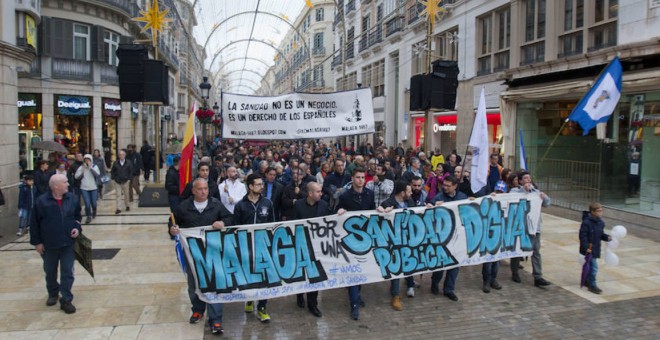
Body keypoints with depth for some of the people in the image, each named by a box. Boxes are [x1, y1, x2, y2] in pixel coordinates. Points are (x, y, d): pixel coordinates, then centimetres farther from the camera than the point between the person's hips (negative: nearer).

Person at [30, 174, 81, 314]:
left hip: (68, 243, 1)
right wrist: (37, 242, -4)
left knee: (67, 272, 1)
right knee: (50, 272, 17)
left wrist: (77, 228, -5)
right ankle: (53, 294, 40)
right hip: (49, 244, -1)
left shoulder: (73, 199, -3)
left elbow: (78, 216, 13)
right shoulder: (42, 201, -12)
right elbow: (34, 223, -5)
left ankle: (66, 300, 9)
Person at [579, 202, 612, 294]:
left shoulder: (601, 222, 5)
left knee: (591, 265, 19)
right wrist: (586, 247, -21)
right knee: (593, 266, -7)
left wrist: (607, 237, -4)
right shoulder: (586, 222, -19)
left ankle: (587, 281, 35)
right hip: (589, 248, -8)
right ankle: (592, 285, 3)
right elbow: (582, 235, -18)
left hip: (596, 248, 8)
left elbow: (601, 234, 16)